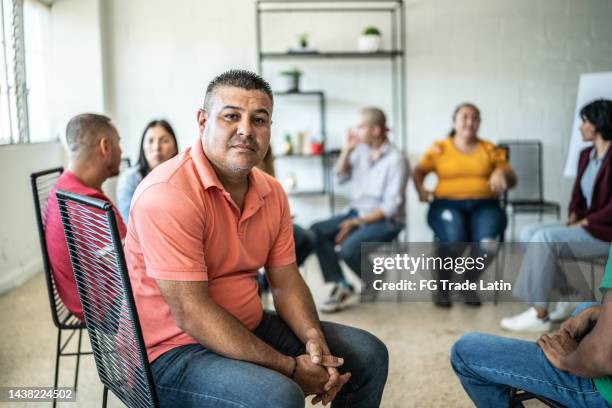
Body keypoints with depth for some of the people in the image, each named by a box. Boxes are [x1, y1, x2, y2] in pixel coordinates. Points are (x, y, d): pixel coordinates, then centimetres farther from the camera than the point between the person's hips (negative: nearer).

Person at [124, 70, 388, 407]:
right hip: (173, 349, -8)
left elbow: (286, 282, 7)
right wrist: (289, 367, -23)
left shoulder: (271, 193, 3)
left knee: (368, 355, 10)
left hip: (250, 328, 8)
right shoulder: (167, 193, -23)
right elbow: (190, 313, -25)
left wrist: (314, 338, -13)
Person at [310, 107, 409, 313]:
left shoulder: (396, 159, -15)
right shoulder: (361, 150, 4)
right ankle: (342, 287, -12)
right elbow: (341, 176, 16)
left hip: (385, 221, -7)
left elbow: (391, 206, -19)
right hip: (356, 212, 7)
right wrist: (346, 150, 1)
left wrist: (356, 222, -25)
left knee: (349, 248, -31)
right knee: (316, 231, -15)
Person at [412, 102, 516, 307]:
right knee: (453, 241, -34)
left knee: (487, 243, -31)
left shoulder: (490, 149, 15)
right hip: (448, 204, -1)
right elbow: (418, 171, 4)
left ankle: (469, 283, 1)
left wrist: (501, 173, -12)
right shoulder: (439, 148, 11)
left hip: (484, 205, 2)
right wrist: (421, 189, -18)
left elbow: (512, 179, 12)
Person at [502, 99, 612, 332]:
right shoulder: (586, 155, 11)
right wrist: (572, 219, 0)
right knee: (528, 233, -8)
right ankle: (570, 298, 0)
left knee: (544, 239, -27)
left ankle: (539, 316, -20)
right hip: (584, 226, 9)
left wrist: (582, 223, -16)